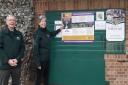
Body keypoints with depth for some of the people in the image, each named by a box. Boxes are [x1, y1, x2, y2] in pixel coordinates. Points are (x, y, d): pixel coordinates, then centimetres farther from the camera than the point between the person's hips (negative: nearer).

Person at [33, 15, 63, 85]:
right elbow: (35, 48, -19)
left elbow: (51, 34, 34)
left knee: (46, 77, 17)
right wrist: (38, 63, -21)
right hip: (41, 59, -7)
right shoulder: (38, 33, -15)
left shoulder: (46, 31, 6)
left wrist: (59, 30, 27)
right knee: (39, 78, 1)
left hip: (47, 58, 8)